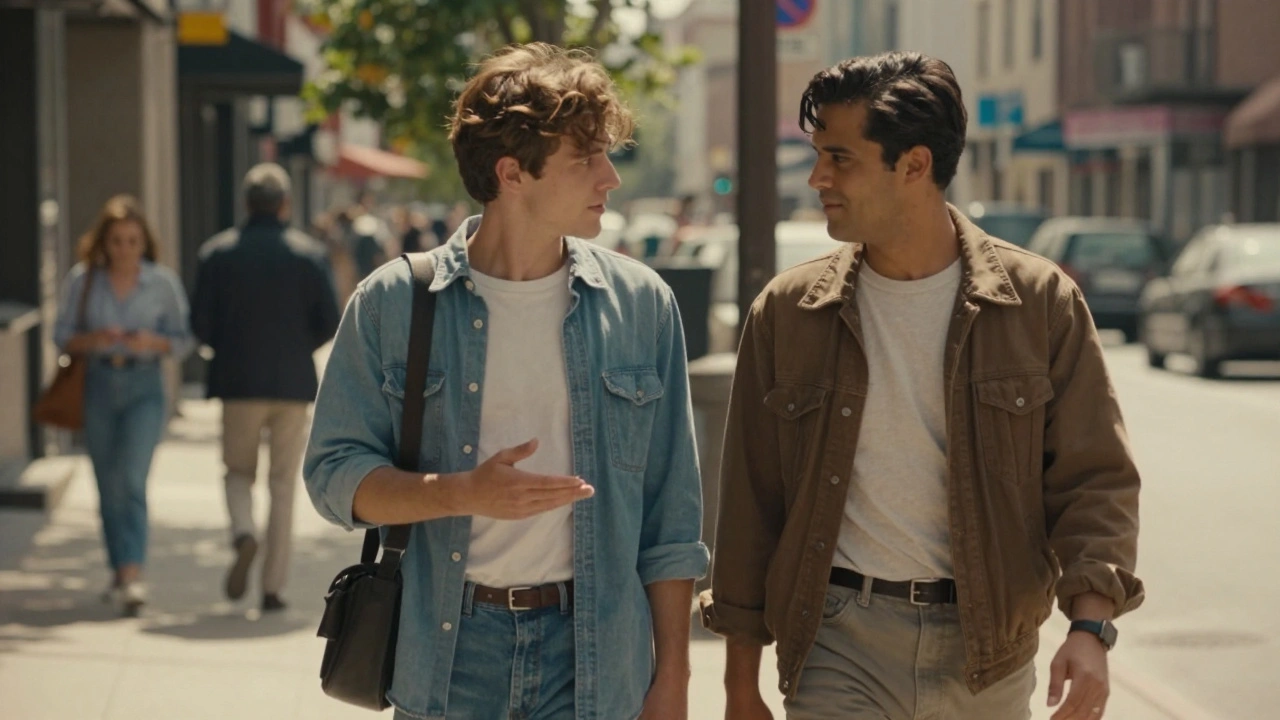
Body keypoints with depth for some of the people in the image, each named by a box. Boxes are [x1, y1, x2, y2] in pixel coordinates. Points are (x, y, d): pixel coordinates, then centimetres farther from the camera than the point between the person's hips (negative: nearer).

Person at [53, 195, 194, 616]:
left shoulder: (164, 282, -1)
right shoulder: (82, 279, 1)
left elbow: (184, 340, 4)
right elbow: (62, 336, 5)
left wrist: (154, 342, -16)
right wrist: (93, 340, -15)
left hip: (144, 387, -2)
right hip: (99, 386, 2)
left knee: (131, 478, -16)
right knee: (108, 486, 8)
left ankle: (132, 576, -21)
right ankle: (120, 573, 21)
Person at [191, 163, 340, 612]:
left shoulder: (217, 252, -2)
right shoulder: (309, 253, -2)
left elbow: (200, 324, -4)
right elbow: (329, 323, -3)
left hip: (238, 381, 0)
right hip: (293, 384, 0)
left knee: (239, 471, 17)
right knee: (284, 485, 8)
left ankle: (244, 536, -13)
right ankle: (273, 586, 5)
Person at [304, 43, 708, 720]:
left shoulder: (641, 305, 2)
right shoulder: (393, 304, -2)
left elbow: (670, 517, 5)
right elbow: (335, 474, -1)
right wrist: (462, 493, -18)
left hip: (596, 666, 1)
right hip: (446, 656, -1)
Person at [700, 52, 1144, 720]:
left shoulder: (1039, 301, -2)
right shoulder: (787, 311, 1)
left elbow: (1093, 477, 0)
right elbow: (750, 503, 5)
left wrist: (1090, 625, -15)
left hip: (988, 659, 0)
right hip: (839, 646, 0)